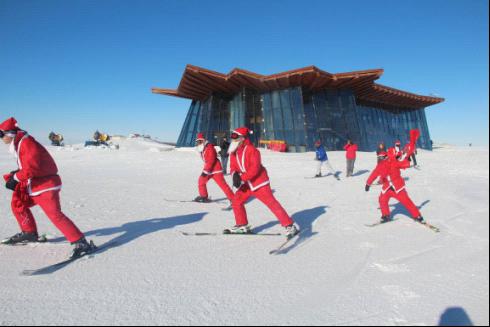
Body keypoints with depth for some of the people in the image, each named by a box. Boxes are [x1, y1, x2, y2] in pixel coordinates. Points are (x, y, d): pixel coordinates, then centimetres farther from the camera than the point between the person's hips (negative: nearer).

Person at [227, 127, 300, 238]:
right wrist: (235, 174, -18)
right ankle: (242, 226, 24)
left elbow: (254, 168, -25)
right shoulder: (234, 152, 7)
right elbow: (234, 166, 5)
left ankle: (290, 226, -6)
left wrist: (242, 178, -29)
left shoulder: (251, 150, -17)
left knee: (272, 203, -11)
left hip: (259, 183, -8)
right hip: (247, 184, 8)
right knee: (237, 202, 9)